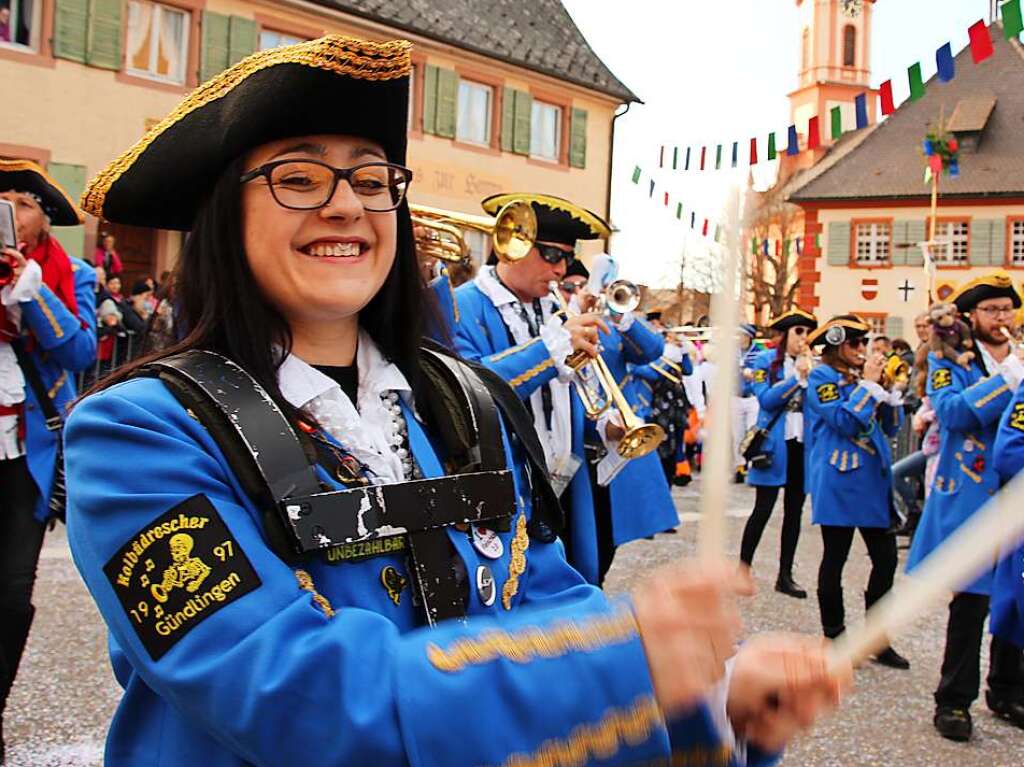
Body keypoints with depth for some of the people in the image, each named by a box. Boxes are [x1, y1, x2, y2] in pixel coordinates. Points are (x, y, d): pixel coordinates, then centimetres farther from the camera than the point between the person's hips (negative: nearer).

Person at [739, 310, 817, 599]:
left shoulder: (812, 363, 10)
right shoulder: (766, 361, -1)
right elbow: (766, 399, -15)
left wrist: (812, 373, -13)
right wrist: (798, 377, -16)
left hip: (803, 445, 5)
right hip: (775, 444, -5)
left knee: (794, 510, 8)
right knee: (763, 509, -5)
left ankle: (785, 576, 16)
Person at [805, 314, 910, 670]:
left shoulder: (860, 375, 14)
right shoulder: (822, 377, -5)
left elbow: (890, 426, 13)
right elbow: (843, 421, -18)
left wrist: (888, 387, 0)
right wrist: (869, 383, -13)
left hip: (873, 480, 7)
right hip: (840, 480, -7)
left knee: (886, 558, 6)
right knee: (835, 559, 3)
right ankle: (833, 638, 14)